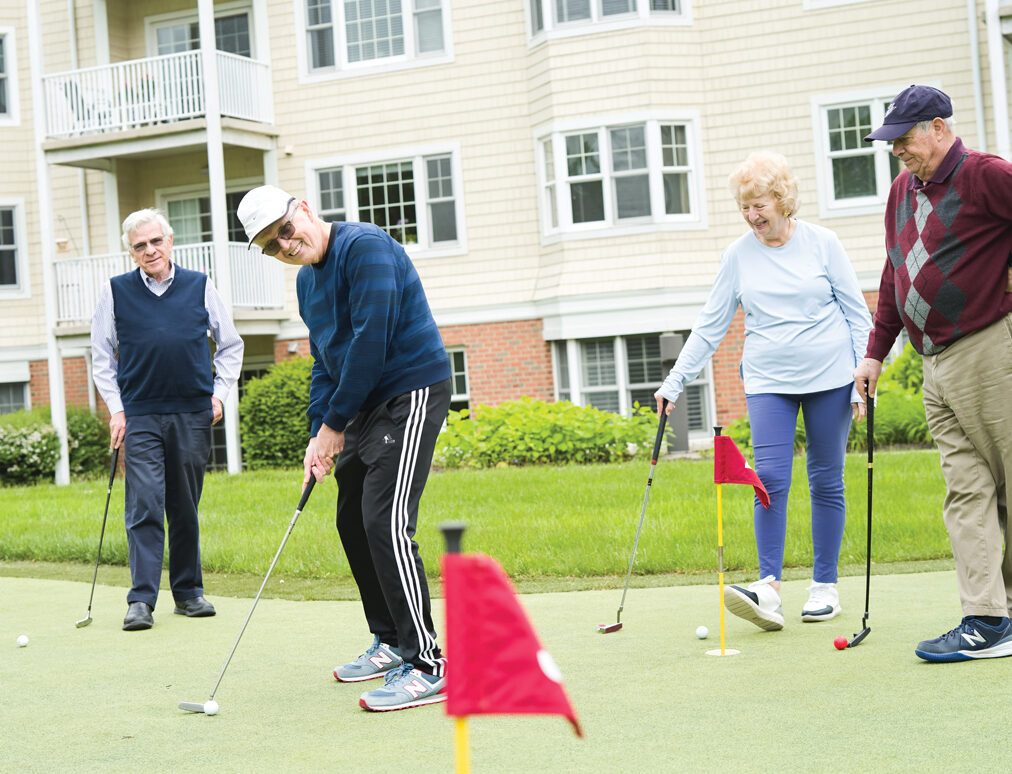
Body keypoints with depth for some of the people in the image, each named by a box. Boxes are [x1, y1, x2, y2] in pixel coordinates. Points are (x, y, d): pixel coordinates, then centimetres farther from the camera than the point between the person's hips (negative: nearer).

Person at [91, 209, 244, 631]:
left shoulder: (200, 287, 6)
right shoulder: (115, 292, 5)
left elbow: (230, 345, 16)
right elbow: (102, 358, 10)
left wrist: (219, 392, 5)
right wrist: (116, 408, 1)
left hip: (193, 414, 1)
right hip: (139, 417, -1)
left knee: (185, 508, 8)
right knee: (144, 507, -8)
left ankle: (188, 590, 19)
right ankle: (141, 600, -7)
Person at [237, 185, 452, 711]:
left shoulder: (364, 247, -16)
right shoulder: (307, 281, 13)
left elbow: (371, 339, -22)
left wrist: (334, 423, -15)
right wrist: (318, 435, 5)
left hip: (411, 391, -10)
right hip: (364, 403, 10)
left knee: (385, 522, -18)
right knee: (353, 521, 12)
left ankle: (426, 666, -17)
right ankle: (391, 643, 25)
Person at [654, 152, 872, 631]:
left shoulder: (822, 244, 0)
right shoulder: (738, 255, 5)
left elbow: (857, 314, 5)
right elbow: (710, 325, 8)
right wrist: (676, 380, 2)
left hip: (829, 377, -1)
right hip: (768, 383, 1)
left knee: (827, 482, 4)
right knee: (770, 479, -12)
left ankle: (825, 587, 13)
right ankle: (769, 589, -15)